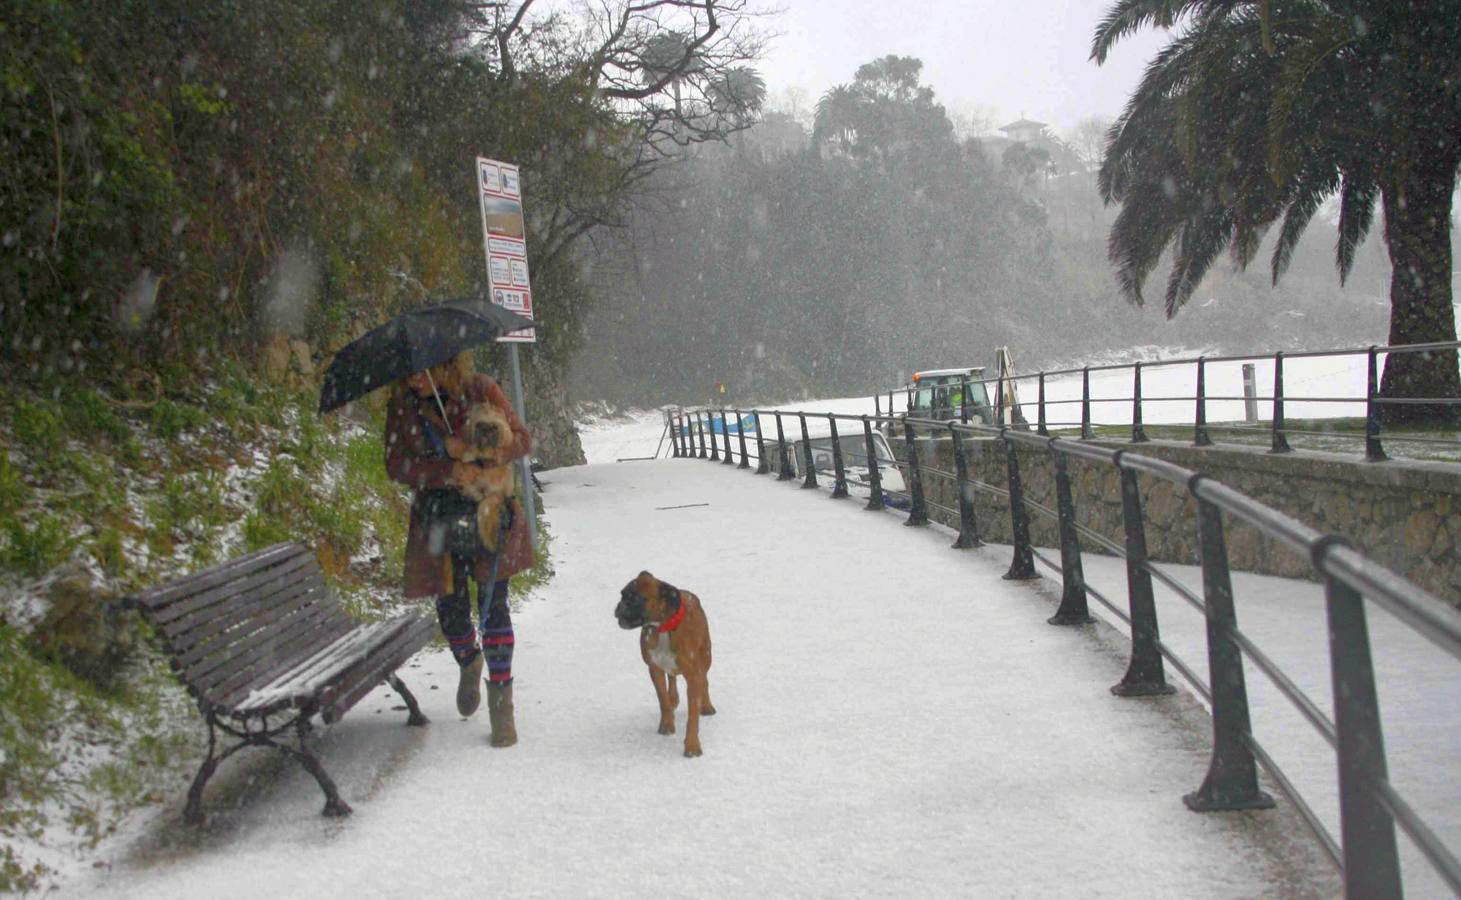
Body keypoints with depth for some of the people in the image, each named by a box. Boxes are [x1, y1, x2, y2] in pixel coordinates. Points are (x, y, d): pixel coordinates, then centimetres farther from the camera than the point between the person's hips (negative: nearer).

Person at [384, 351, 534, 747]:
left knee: (492, 604, -5)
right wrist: (448, 472, -24)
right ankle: (469, 663, 42)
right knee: (451, 609, 6)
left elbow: (523, 440, -5)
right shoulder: (403, 401, -6)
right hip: (438, 518, 2)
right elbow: (395, 464, -8)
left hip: (490, 513, -2)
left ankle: (501, 705, 6)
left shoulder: (480, 390, -9)